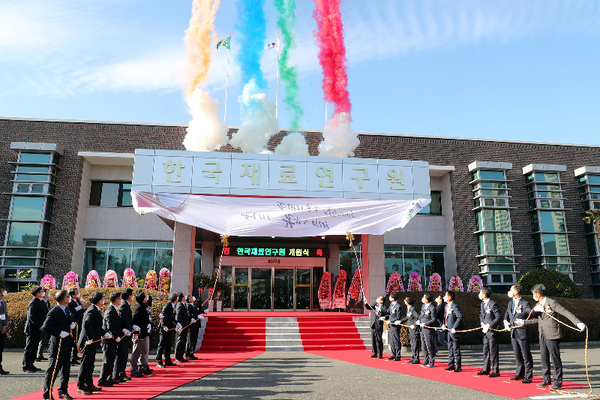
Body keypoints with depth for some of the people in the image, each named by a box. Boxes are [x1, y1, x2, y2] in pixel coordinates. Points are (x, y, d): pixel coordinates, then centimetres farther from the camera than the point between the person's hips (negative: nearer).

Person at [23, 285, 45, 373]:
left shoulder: (39, 302, 15)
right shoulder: (33, 303, -15)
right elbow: (31, 316, -21)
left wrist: (42, 325, 9)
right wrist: (39, 325, -21)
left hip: (38, 329, 9)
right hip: (32, 329, -9)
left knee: (34, 347, 13)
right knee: (29, 348, -1)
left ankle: (30, 365, 20)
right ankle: (26, 366, 6)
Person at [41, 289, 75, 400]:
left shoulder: (67, 309, 7)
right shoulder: (54, 312, -18)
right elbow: (45, 327, -22)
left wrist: (72, 323, 0)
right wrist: (59, 333, -24)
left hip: (67, 344, 8)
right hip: (58, 345, -8)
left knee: (66, 369, 17)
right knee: (53, 370, 0)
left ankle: (63, 391, 30)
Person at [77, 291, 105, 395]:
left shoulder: (95, 310, 12)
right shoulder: (92, 311, -20)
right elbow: (86, 324, -32)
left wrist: (104, 333, 16)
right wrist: (90, 338, -28)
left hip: (92, 342, 10)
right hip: (89, 342, -10)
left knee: (90, 363, 17)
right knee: (86, 364, -2)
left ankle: (89, 384, 27)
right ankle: (80, 387, 7)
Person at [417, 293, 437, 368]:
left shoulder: (432, 308, -17)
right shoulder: (423, 306, 9)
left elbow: (434, 320, -15)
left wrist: (425, 324, -18)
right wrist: (419, 320, 2)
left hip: (429, 330, -8)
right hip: (423, 330, 8)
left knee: (430, 347, 0)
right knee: (423, 347, 15)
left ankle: (432, 362, 12)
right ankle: (426, 361, 27)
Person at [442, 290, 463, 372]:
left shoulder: (455, 306, -16)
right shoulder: (446, 306, 12)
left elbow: (460, 317, -24)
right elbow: (444, 316, 22)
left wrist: (454, 328, -23)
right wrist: (443, 324, 5)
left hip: (455, 331, -9)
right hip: (449, 331, 9)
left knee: (456, 349, -2)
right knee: (450, 349, 15)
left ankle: (458, 367, 6)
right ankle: (451, 365, 24)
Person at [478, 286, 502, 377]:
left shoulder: (493, 304, -17)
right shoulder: (482, 303, 10)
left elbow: (499, 317, -19)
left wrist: (489, 326, -19)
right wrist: (482, 323, 4)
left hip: (492, 331, -9)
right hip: (486, 330, 9)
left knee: (493, 351, -2)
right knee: (486, 350, 14)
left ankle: (495, 371, 7)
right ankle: (486, 369, 23)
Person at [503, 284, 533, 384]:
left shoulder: (525, 303, -10)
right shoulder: (510, 303, 14)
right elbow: (507, 314, 24)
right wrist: (505, 321, 11)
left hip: (523, 333, -7)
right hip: (513, 333, 7)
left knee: (526, 356, 1)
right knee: (517, 356, 16)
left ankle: (528, 376, 9)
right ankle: (520, 374, 27)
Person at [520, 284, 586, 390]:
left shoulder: (552, 303, -10)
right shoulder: (538, 305, 15)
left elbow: (566, 313, -16)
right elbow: (536, 319, 24)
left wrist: (578, 323, -25)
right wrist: (524, 322, 16)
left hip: (552, 335, -8)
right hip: (542, 335, 8)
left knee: (555, 358, -1)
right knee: (544, 358, 11)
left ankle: (558, 381, 8)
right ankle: (546, 379, 23)